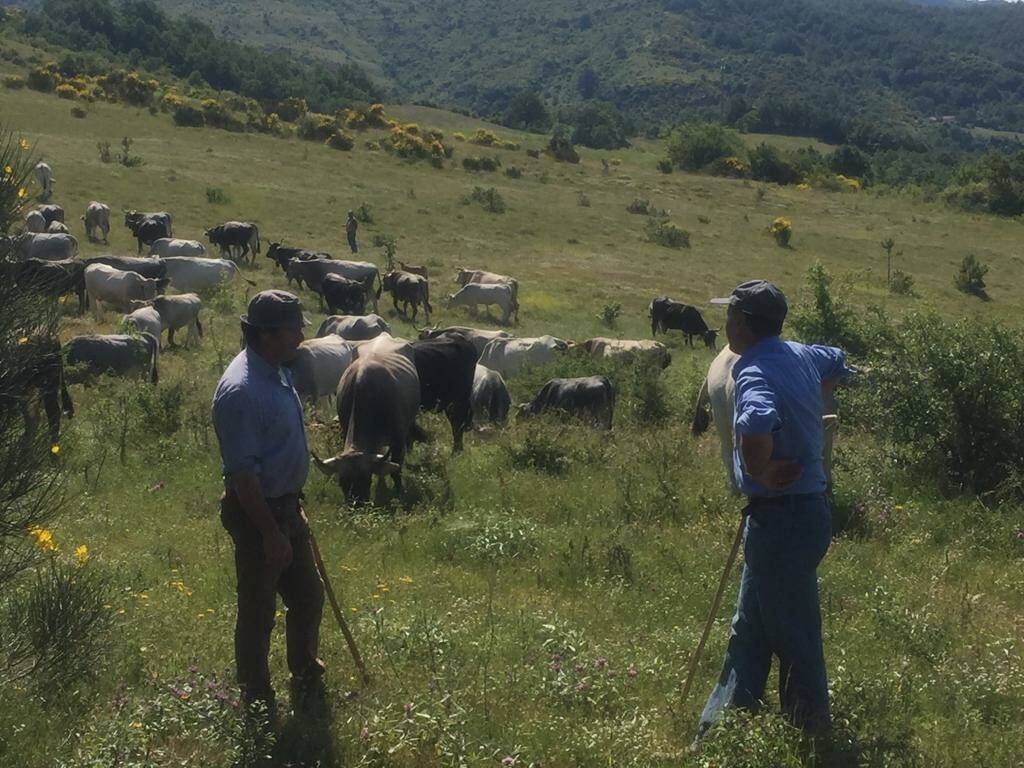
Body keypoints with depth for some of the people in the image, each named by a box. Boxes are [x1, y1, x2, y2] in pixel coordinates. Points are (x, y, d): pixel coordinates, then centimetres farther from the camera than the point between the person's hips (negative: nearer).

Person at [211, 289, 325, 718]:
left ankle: (307, 684, 40)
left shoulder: (277, 372, 5)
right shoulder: (240, 391, -25)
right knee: (257, 613, 5)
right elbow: (242, 473, -25)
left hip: (285, 505, 10)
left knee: (308, 597, 21)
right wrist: (270, 532, -22)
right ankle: (258, 707, 19)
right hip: (255, 512, -10)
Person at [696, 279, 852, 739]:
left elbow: (757, 425, -43)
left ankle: (811, 736, 12)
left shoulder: (755, 375, -21)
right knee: (748, 630, 18)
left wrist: (760, 473, -25)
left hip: (780, 519, -10)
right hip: (806, 508, 10)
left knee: (794, 638, 2)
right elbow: (838, 363, 31)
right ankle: (721, 725, 29)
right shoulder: (801, 356, 7)